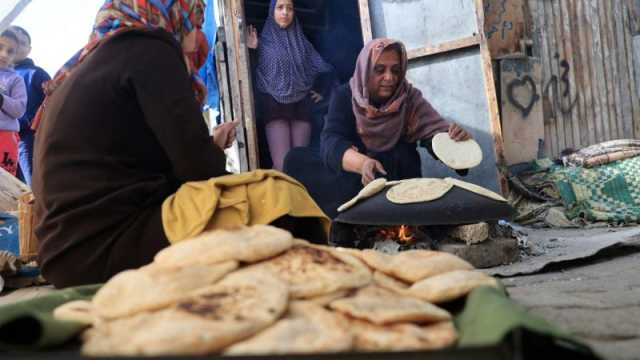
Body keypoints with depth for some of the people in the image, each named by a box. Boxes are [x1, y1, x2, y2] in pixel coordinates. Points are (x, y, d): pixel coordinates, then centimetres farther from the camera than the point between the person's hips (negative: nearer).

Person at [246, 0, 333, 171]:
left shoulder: (301, 42, 16)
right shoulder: (264, 41, 7)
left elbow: (321, 68, 21)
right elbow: (255, 74, 0)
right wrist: (253, 51, -12)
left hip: (301, 105, 3)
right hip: (275, 106, -3)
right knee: (282, 166, -15)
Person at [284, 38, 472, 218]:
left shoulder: (410, 98, -5)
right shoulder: (344, 96, -7)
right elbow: (330, 142, -23)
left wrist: (454, 138, -43)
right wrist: (362, 163, -45)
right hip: (350, 177, 1)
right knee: (297, 159, -21)